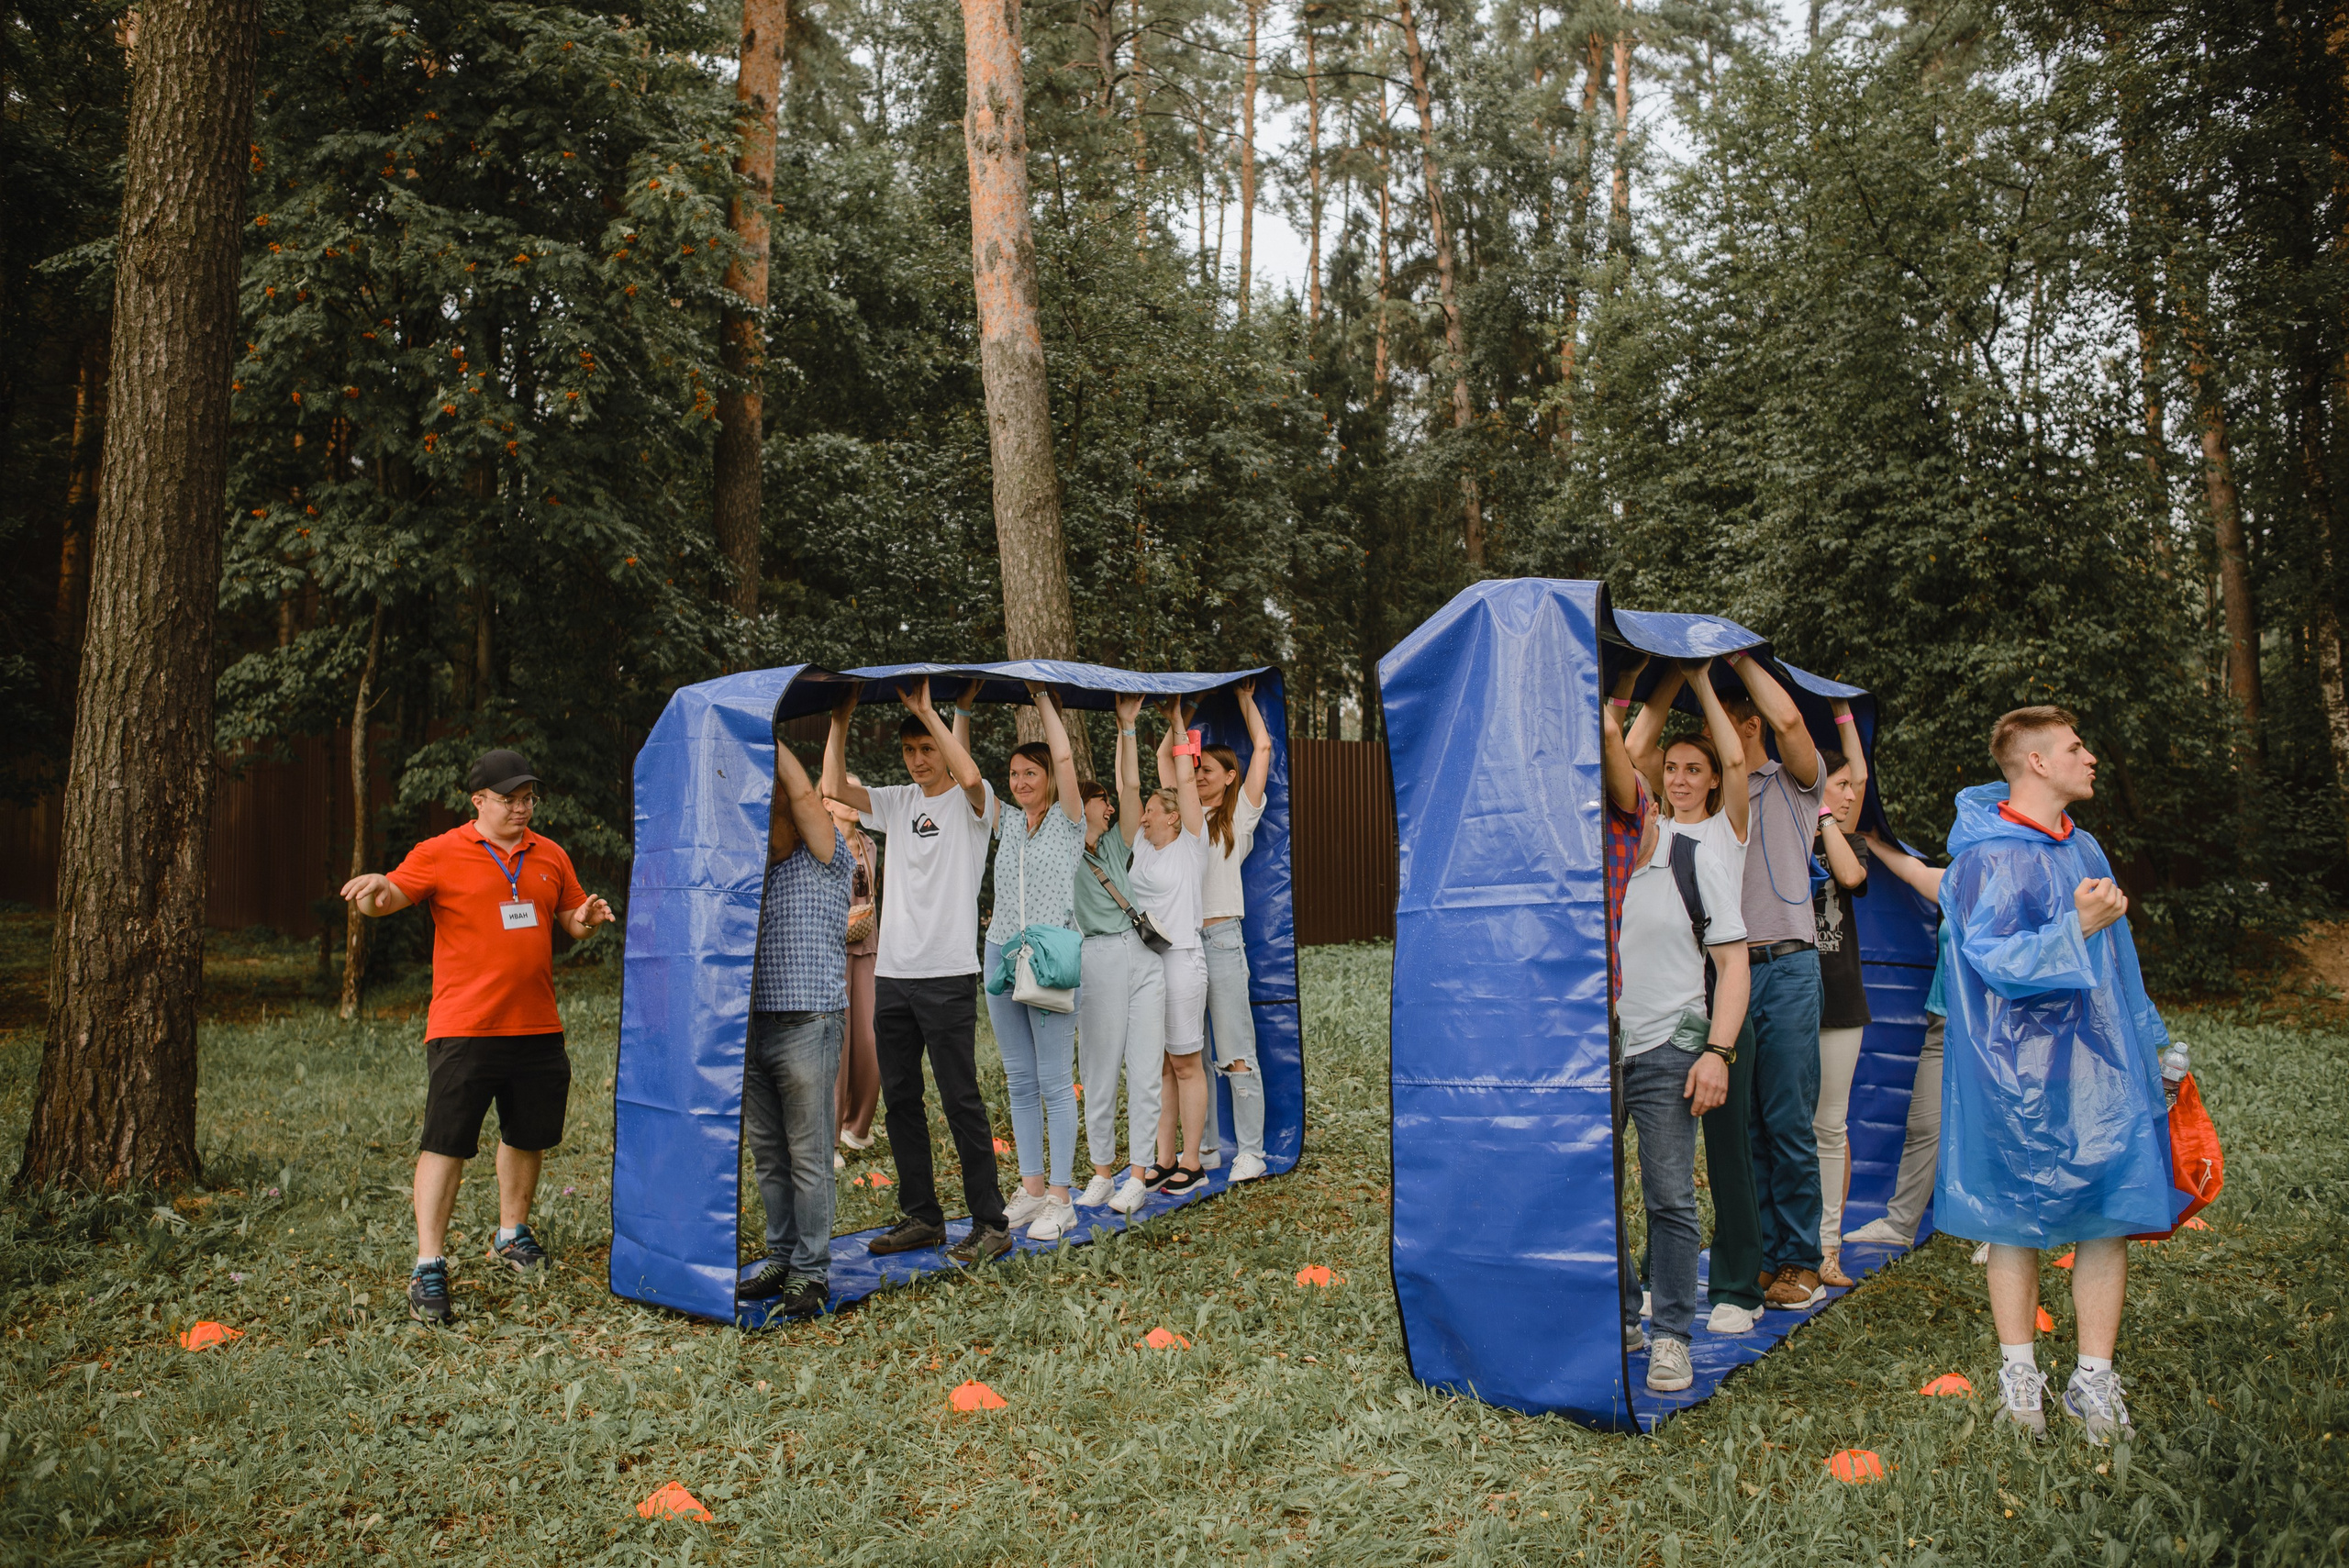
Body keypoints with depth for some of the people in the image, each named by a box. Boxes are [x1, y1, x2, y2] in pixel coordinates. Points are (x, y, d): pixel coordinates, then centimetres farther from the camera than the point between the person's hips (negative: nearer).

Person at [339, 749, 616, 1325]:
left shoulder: (550, 856, 12)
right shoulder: (441, 854, -1)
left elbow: (572, 920, 22)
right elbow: (388, 899, -8)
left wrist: (585, 920, -2)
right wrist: (374, 891, -32)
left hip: (538, 1028, 5)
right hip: (464, 1028, -5)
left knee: (527, 1137, 16)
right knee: (446, 1144, -7)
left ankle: (511, 1234, 36)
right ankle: (428, 1268, -1)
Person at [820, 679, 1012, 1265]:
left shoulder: (970, 802, -2)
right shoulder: (896, 802, 14)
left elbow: (970, 775, -25)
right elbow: (834, 787, 6)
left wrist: (926, 711, -20)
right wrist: (840, 720, 0)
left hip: (948, 975, -6)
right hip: (891, 973, 7)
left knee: (961, 1101, -4)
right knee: (900, 1100, 11)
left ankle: (990, 1222, 4)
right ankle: (921, 1217, 22)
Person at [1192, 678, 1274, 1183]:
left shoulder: (1239, 816, 6)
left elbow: (1262, 748, 7)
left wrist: (1245, 700, 16)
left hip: (1221, 938, -5)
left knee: (1236, 1054, -4)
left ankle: (1251, 1153, 0)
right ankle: (1204, 1148, 17)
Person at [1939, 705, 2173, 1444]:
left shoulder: (2084, 848, 14)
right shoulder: (1986, 858, -11)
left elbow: (2116, 966, 22)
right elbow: (1997, 960, -20)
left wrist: (2150, 1046, 24)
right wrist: (2076, 929, -29)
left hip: (2100, 1066, 7)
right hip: (2019, 1073, -6)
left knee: (2106, 1215, 4)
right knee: (2017, 1220, 5)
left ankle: (2094, 1379, 14)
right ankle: (2019, 1372, 17)